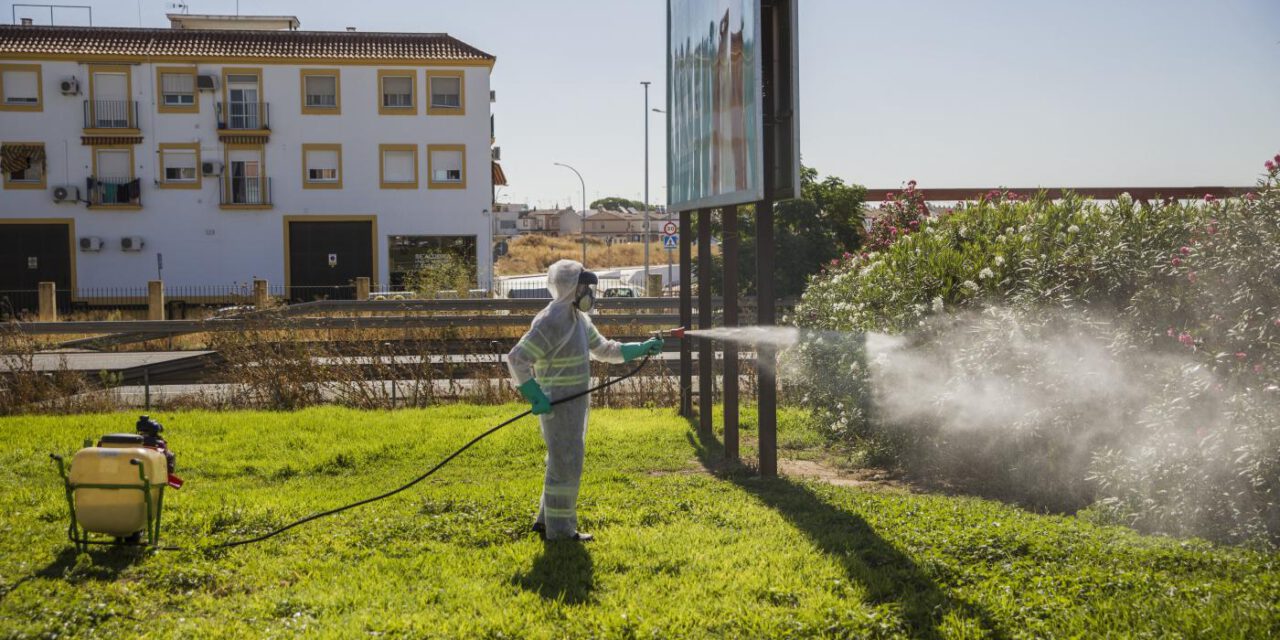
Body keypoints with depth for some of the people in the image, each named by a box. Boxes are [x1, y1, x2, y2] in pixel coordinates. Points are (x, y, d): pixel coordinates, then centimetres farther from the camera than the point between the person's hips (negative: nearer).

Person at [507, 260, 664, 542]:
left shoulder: (579, 318, 11)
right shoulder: (550, 322, -19)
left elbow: (603, 349, 23)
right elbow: (516, 359, -23)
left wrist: (642, 348, 15)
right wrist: (536, 398, -26)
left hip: (575, 404, 10)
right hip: (558, 406, -10)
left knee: (568, 463, 17)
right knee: (566, 465, -4)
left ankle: (547, 520, 28)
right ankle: (559, 529, 7)